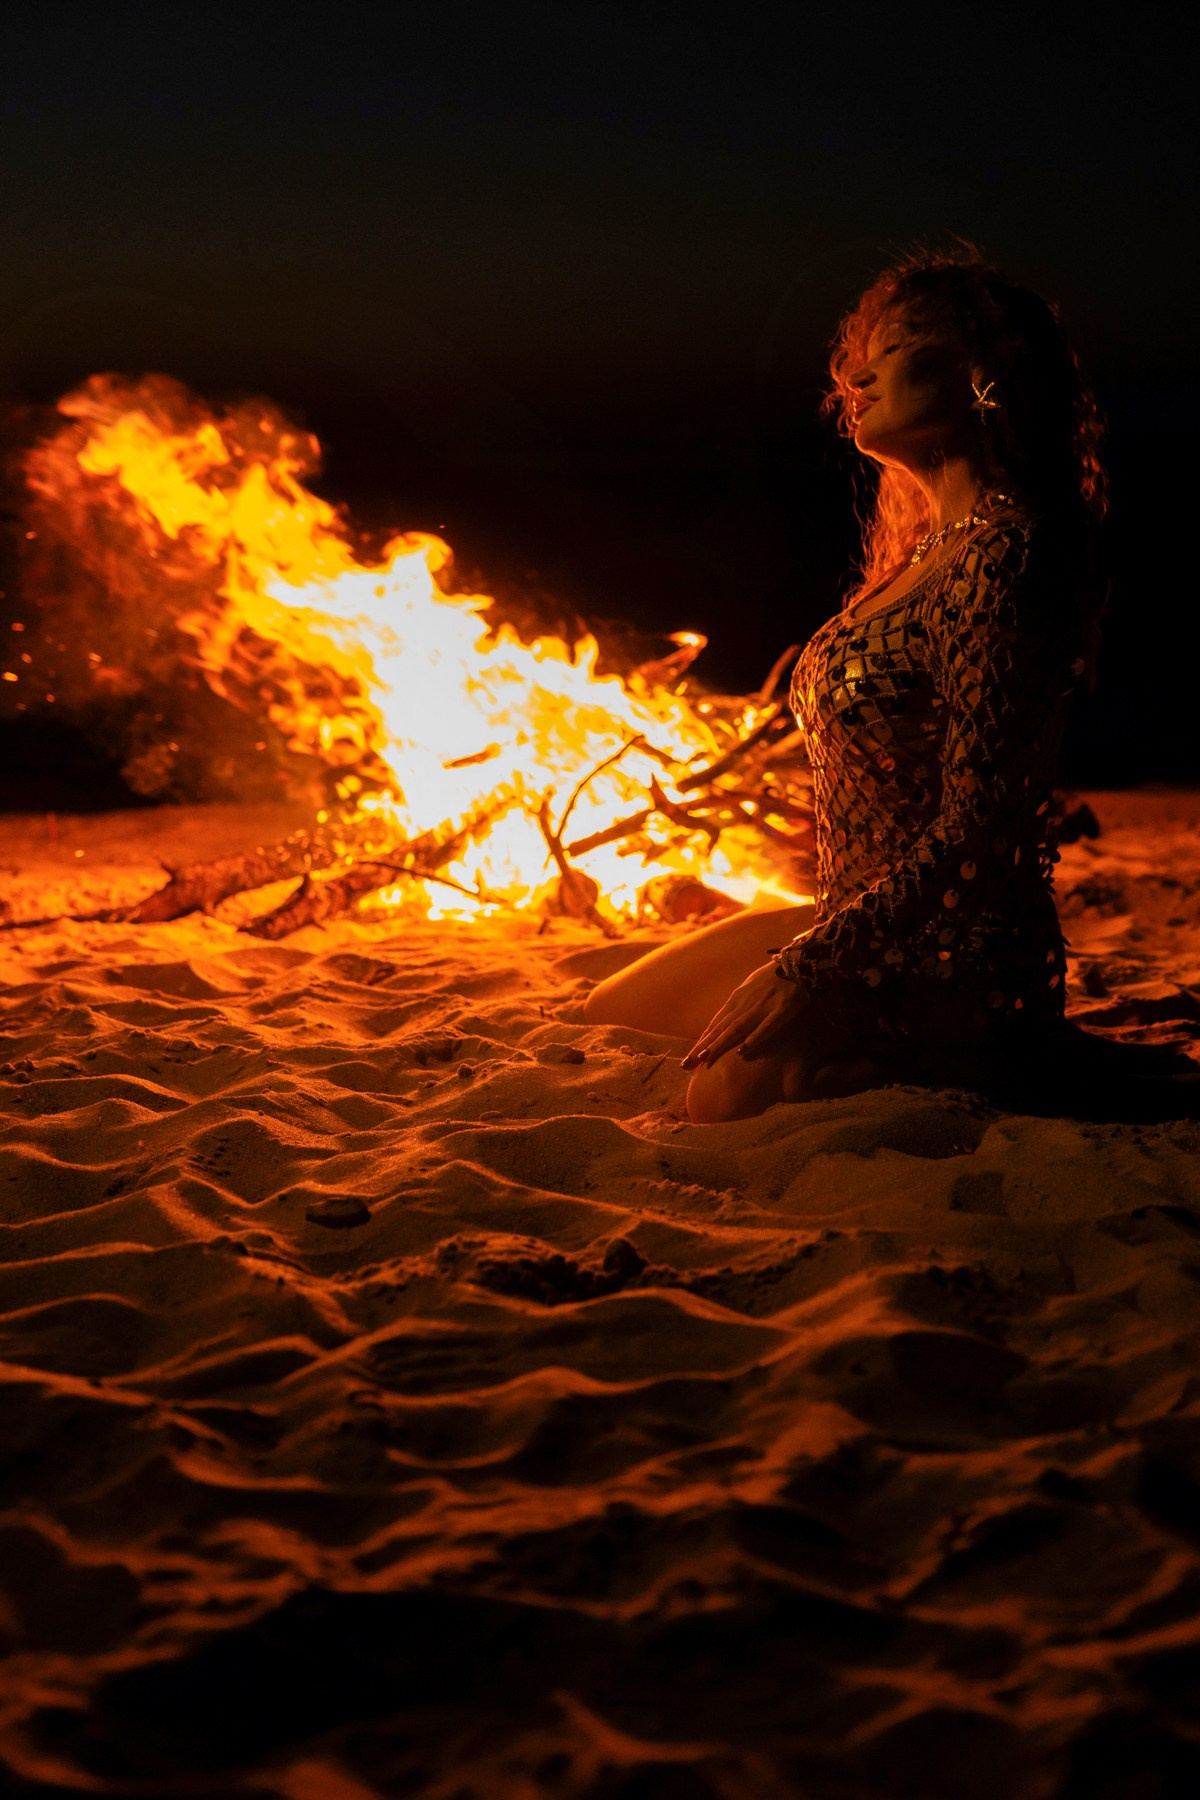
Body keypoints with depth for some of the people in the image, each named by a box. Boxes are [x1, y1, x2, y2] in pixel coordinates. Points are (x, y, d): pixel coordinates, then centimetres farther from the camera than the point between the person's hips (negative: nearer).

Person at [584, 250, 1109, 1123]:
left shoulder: (1004, 550, -20)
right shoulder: (930, 548, 12)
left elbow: (978, 831, -25)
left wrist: (803, 966, -23)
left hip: (956, 960, -9)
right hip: (869, 929, 9)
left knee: (728, 1097, -29)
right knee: (610, 1018, 10)